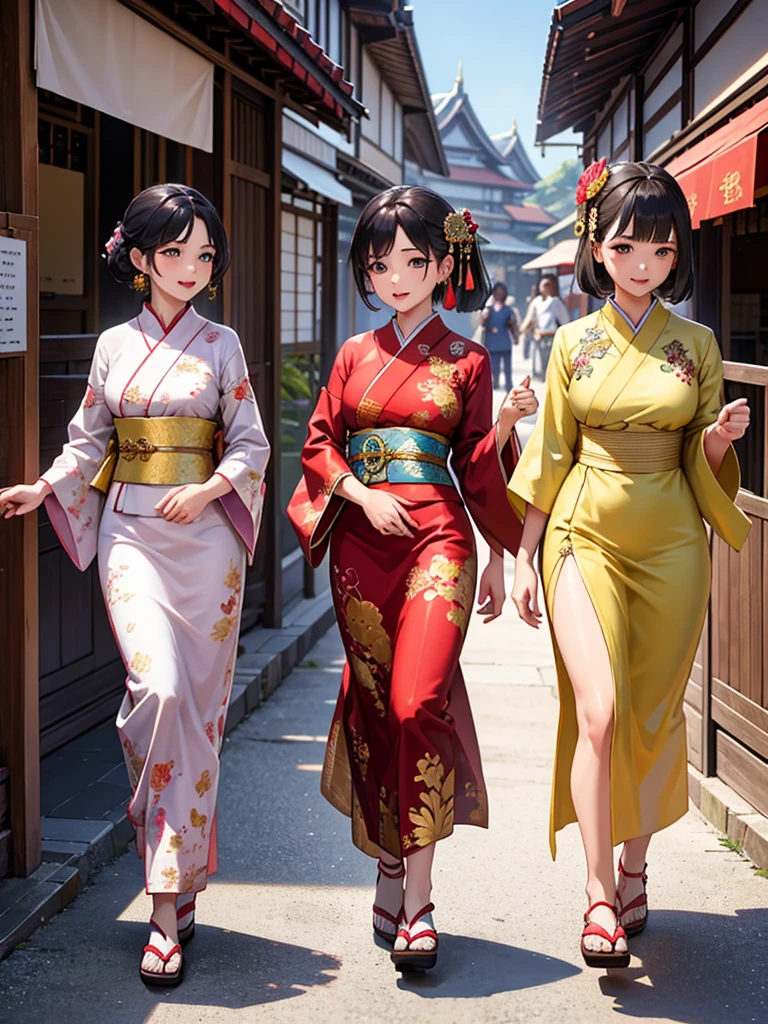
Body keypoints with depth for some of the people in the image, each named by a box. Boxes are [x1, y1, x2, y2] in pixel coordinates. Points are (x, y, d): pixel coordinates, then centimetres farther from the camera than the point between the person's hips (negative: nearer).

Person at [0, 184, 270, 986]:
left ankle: (176, 880, 11)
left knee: (197, 699, -1)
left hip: (205, 535, 0)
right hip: (130, 532, 0)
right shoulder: (114, 345, 9)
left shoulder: (221, 345, 6)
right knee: (158, 688, -16)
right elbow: (89, 441, 11)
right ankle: (168, 901, -6)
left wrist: (208, 490, -13)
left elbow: (251, 444, 4)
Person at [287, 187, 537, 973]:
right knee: (375, 701, 5)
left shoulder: (466, 361, 6)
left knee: (417, 702, -16)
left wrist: (504, 424, -6)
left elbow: (479, 469, 11)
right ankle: (389, 868, 22)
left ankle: (417, 900, -10)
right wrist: (362, 494, -4)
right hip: (362, 545, 3)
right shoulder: (355, 355, 12)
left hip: (438, 539, -3)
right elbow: (319, 443, 9)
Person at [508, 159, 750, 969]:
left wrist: (720, 439, -15)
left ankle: (634, 867, 26)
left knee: (656, 715, 7)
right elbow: (550, 459, 7)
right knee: (598, 710, -13)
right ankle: (598, 893, -4)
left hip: (669, 545, 1)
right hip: (585, 537, -1)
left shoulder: (696, 346, 4)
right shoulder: (574, 343, 4)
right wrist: (524, 556, 5)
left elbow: (703, 465, 7)